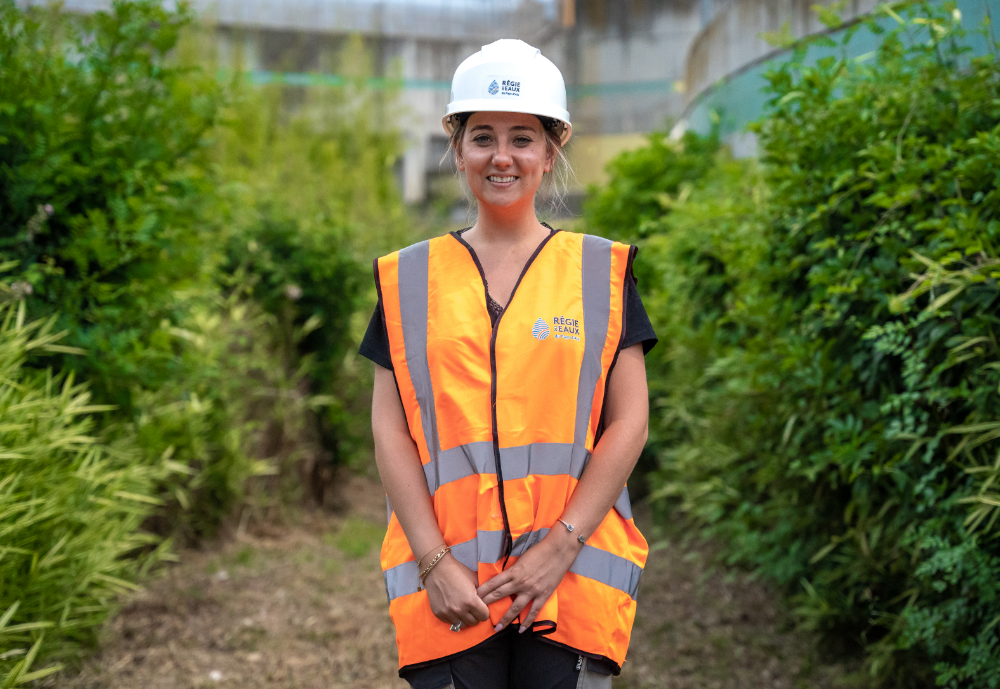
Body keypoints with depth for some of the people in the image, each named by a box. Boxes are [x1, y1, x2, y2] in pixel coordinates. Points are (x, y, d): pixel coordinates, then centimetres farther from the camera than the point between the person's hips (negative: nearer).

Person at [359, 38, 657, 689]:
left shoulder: (602, 272, 7)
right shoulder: (409, 280, 9)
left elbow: (628, 423, 2)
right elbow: (391, 431, 4)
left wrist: (559, 547, -8)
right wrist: (434, 562, -6)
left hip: (573, 577, 0)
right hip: (448, 585, 1)